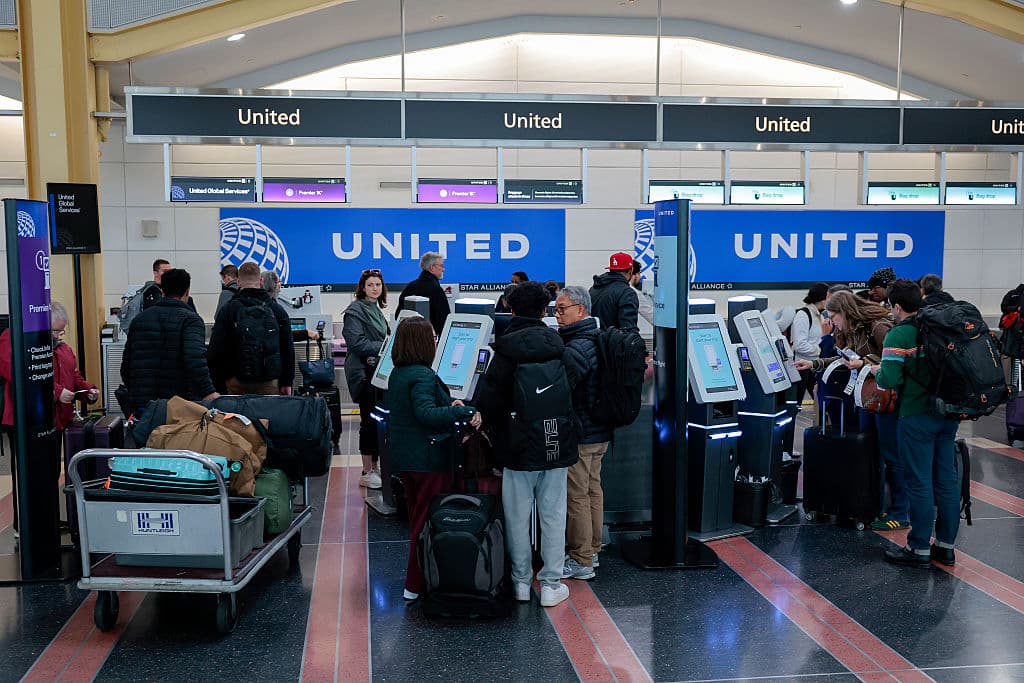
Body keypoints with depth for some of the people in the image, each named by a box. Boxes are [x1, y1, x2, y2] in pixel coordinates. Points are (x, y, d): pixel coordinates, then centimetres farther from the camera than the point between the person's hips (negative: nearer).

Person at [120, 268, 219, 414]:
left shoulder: (140, 318, 14)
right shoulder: (190, 319, -4)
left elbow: (126, 364, 17)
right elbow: (195, 359, -22)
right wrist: (208, 392, -25)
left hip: (141, 404, 5)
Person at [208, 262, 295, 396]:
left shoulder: (227, 310, 0)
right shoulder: (277, 310, 7)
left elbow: (216, 351, 0)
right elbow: (288, 349, 8)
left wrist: (220, 386, 9)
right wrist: (287, 383, 13)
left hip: (237, 383, -1)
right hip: (271, 383, 1)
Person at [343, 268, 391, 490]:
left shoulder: (377, 310, 18)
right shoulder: (355, 311, -8)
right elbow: (357, 343, -17)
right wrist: (386, 346, -16)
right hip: (364, 373, -8)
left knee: (378, 420, 10)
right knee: (370, 421, -6)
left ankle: (375, 466, 18)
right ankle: (367, 473, 0)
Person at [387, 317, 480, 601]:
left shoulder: (397, 373, 10)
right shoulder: (423, 375, -19)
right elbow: (426, 413, -30)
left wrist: (448, 406, 10)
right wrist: (464, 412, -32)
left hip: (405, 457, 10)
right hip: (428, 459, -10)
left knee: (417, 520, 20)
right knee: (428, 522, 0)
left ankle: (416, 579, 31)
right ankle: (416, 585, 4)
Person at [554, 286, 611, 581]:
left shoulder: (576, 348, -22)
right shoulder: (600, 339, 9)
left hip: (579, 435, -10)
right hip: (601, 431, 10)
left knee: (577, 495, -1)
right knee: (593, 489, 18)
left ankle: (581, 562, 6)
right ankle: (592, 550, 30)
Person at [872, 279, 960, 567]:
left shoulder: (898, 335, -12)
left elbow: (890, 380, -20)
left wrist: (877, 372, 1)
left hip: (917, 416, -6)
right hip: (948, 413, 6)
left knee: (919, 483, 1)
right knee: (946, 480, 11)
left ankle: (919, 549, 8)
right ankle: (946, 546, 20)